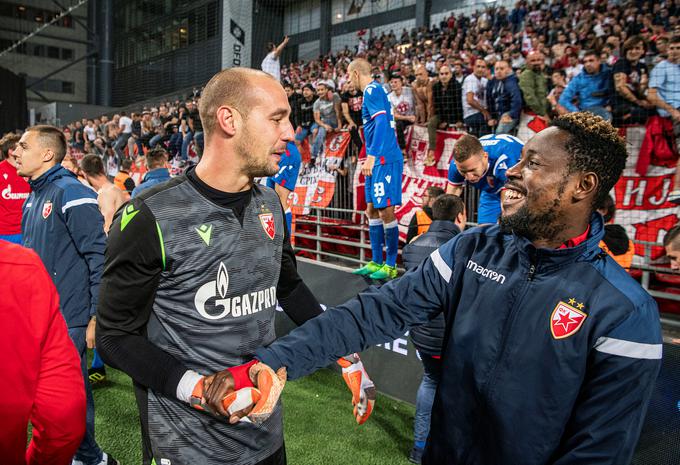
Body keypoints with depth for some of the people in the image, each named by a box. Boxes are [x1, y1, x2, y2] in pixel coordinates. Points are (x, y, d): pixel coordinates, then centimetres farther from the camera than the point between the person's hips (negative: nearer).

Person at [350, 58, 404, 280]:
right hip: (378, 160, 10)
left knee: (385, 210, -6)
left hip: (385, 160, -10)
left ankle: (390, 266, 2)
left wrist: (371, 156, -26)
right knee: (372, 210, 11)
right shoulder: (375, 90, 21)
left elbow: (382, 122, -21)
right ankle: (376, 262, 18)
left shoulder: (372, 90, -9)